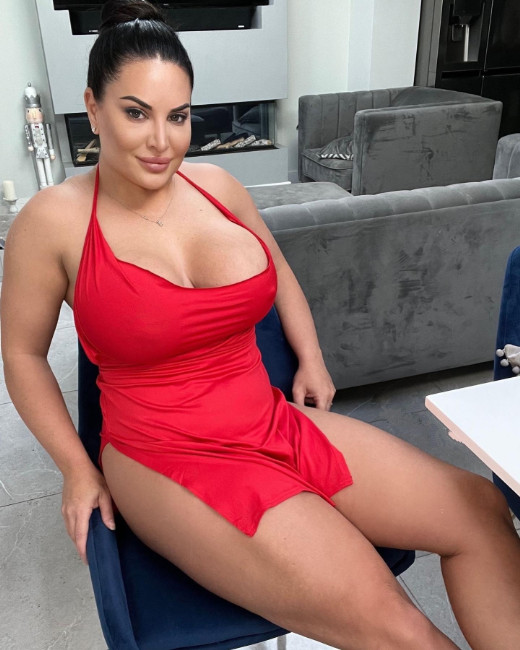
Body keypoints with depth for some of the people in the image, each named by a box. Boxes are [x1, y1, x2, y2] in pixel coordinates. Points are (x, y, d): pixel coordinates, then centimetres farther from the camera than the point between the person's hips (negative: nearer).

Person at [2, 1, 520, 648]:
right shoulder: (54, 220, -9)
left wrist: (311, 360, 10)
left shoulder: (215, 184, 3)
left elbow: (277, 270, 20)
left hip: (275, 421, 6)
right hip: (168, 460, -5)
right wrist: (77, 470, -1)